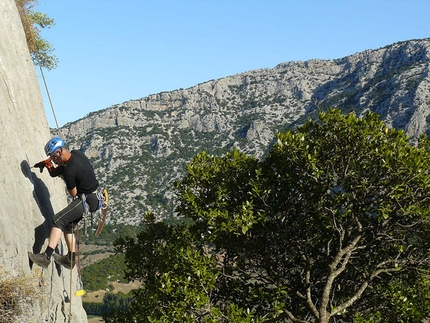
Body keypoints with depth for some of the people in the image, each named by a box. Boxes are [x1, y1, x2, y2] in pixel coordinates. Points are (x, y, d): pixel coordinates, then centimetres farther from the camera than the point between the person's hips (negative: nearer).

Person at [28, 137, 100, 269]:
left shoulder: (69, 171, -26)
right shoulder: (77, 153, 2)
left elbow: (73, 193, -11)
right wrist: (47, 164, -1)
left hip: (87, 201, -10)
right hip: (92, 198, 10)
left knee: (58, 220, -17)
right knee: (67, 224, 16)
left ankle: (46, 256, -23)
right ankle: (71, 259, 20)